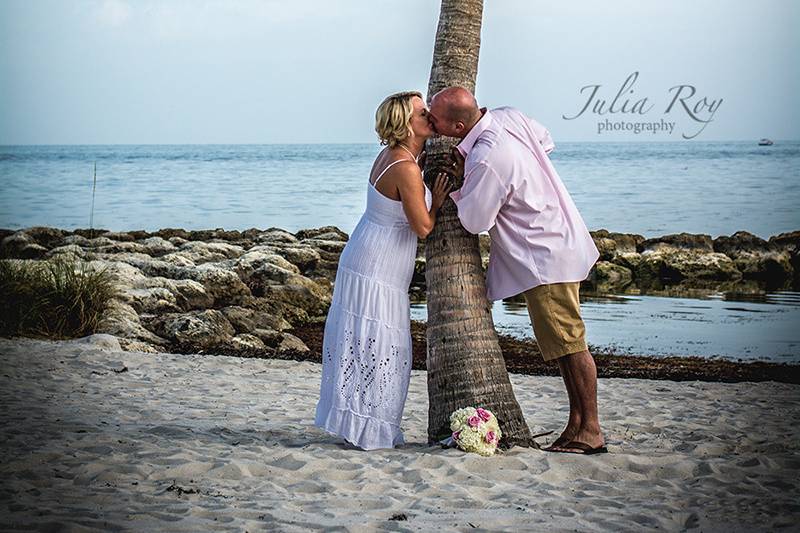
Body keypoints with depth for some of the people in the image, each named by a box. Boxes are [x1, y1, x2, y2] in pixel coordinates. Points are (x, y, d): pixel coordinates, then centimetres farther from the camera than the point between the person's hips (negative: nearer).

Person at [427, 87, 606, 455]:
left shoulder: (485, 162, -27)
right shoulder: (508, 117, -1)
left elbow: (474, 222, -17)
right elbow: (546, 142, 18)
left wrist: (462, 180, -2)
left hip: (545, 257, -10)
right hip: (557, 244, 10)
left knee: (568, 344, -3)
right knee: (564, 342, 13)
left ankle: (591, 431, 3)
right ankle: (577, 423, 20)